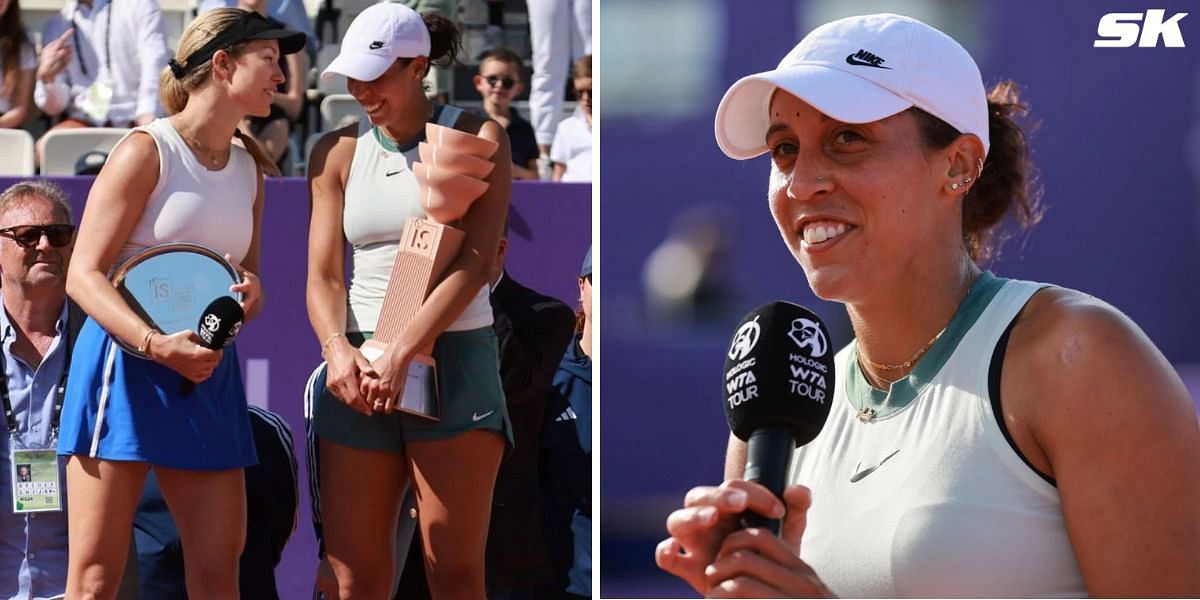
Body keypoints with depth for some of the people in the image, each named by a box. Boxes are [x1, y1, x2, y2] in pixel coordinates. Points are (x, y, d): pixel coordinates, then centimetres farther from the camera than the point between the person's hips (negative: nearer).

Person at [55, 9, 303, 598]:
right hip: (126, 365, -6)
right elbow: (83, 276, -11)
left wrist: (251, 291, 0)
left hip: (208, 373, 7)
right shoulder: (148, 151, -6)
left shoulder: (248, 168, 14)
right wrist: (158, 344, -26)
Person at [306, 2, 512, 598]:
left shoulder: (476, 137, 2)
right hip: (360, 368, 3)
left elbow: (476, 262, -9)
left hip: (453, 355, -3)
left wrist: (401, 354, -18)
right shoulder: (338, 152, 12)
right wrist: (337, 349, -14)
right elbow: (323, 274, 7)